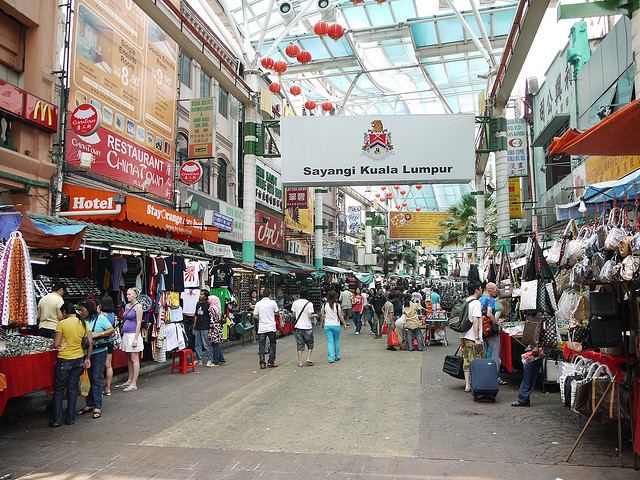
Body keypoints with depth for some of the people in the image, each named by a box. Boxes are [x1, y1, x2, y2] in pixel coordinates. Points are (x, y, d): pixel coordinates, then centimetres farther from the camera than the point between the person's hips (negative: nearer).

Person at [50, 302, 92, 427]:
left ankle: (56, 420, 13)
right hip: (79, 359, 4)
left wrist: (54, 344, 10)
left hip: (65, 360, -4)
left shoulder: (62, 324, -11)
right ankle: (70, 418, 17)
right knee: (72, 388, 13)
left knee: (59, 390, 9)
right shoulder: (83, 323, 1)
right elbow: (90, 343, -1)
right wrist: (88, 358, 7)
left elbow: (56, 344, -12)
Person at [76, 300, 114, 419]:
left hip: (99, 352, -5)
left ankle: (97, 407, -2)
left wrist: (98, 334, -17)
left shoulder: (100, 318, -6)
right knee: (87, 378, 10)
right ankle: (89, 404, 21)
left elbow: (112, 330, -7)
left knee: (97, 378, -5)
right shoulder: (81, 320, 7)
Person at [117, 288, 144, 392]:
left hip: (133, 334, -8)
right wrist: (123, 335, 16)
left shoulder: (138, 306, -9)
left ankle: (134, 384, -1)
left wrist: (136, 338, -18)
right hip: (126, 334, 8)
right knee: (129, 359, 13)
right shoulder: (127, 306, 14)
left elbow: (139, 323, -13)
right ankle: (129, 381, 23)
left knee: (134, 359, -4)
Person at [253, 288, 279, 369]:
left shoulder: (258, 303, 2)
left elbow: (255, 316, 2)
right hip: (271, 327, -2)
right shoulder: (273, 303, -5)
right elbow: (277, 313, 7)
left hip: (261, 328, 2)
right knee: (272, 344, 11)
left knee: (261, 345, 6)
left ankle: (262, 363, 1)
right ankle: (271, 362, 10)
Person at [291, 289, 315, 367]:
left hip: (298, 326, 3)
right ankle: (309, 359, 4)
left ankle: (300, 362, 7)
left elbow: (293, 315, 5)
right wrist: (314, 315, 6)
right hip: (307, 327, -3)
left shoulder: (295, 303, 0)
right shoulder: (309, 304, -10)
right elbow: (310, 316, -15)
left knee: (299, 345, 7)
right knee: (310, 344, 13)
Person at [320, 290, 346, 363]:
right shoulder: (337, 306, -10)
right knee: (336, 341, 16)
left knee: (330, 342, 4)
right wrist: (344, 323, 6)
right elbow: (340, 316, -7)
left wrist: (322, 323, 19)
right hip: (336, 325, -2)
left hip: (327, 325, 2)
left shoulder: (324, 305, -2)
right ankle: (337, 356, 27)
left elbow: (322, 315, 3)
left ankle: (331, 358, -2)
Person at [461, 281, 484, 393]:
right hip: (473, 337, -8)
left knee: (467, 361, 10)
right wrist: (477, 338, -20)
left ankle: (467, 384, 12)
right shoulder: (476, 303, -11)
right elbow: (475, 321, -20)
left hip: (464, 336, 8)